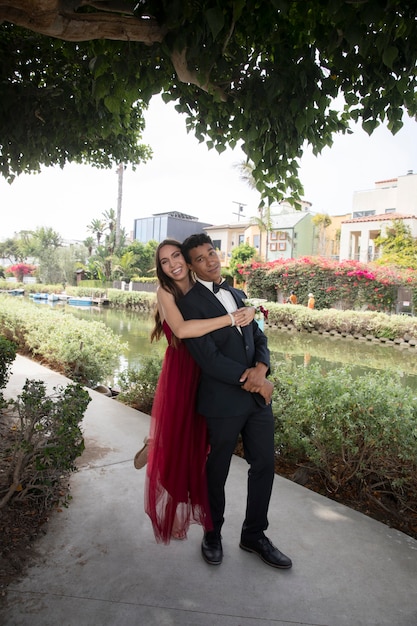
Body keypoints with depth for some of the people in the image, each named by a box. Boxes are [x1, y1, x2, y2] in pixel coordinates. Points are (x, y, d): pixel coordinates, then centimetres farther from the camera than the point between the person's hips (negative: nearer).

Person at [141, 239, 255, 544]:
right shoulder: (166, 291, -10)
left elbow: (247, 306, 7)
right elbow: (182, 329, -28)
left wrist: (249, 310, -15)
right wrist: (230, 319, -25)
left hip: (207, 376, 4)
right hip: (179, 376, -4)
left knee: (201, 444, 16)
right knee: (177, 443, 10)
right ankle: (175, 514, 33)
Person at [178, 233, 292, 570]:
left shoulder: (238, 295, 12)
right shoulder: (190, 303, -11)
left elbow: (259, 337, 10)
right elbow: (208, 358, -18)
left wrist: (261, 368, -11)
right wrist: (251, 381, -14)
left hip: (259, 396, 6)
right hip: (223, 401, -6)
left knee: (264, 465, 15)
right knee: (217, 472, 13)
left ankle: (254, 535, 37)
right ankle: (213, 533, 40)